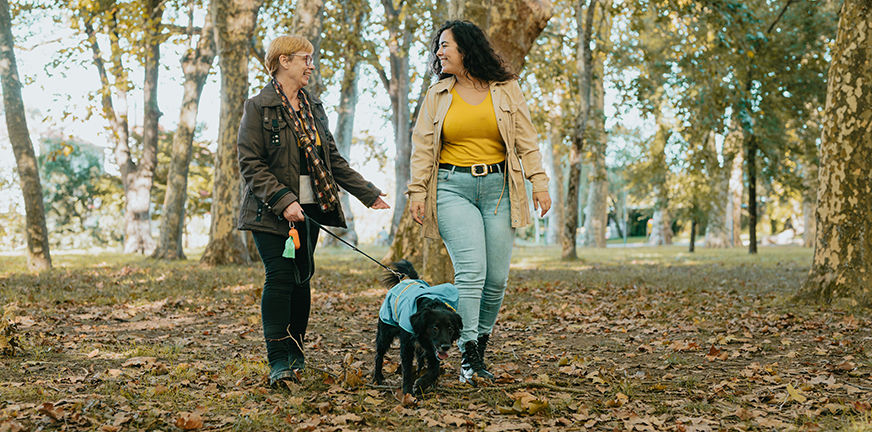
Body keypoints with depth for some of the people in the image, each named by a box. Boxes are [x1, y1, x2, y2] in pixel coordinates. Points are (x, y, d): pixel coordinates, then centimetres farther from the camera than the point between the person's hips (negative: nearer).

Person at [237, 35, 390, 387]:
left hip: (309, 208, 6)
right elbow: (251, 165, -11)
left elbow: (332, 158, 20)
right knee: (279, 277, -12)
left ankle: (295, 353, 17)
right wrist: (283, 200, -20)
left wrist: (367, 193, 17)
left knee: (301, 278, 6)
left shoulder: (314, 107, 15)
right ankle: (279, 362, -10)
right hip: (271, 211, -6)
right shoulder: (259, 107, -5)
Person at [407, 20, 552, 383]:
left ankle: (480, 348, 16)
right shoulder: (437, 95, 10)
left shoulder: (506, 89, 8)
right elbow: (422, 148, 9)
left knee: (497, 278, -1)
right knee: (471, 271, -16)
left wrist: (539, 182, -1)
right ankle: (468, 356, -13)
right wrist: (417, 191, 0)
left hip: (497, 186, 1)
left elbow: (526, 140, 7)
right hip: (453, 187, -1)